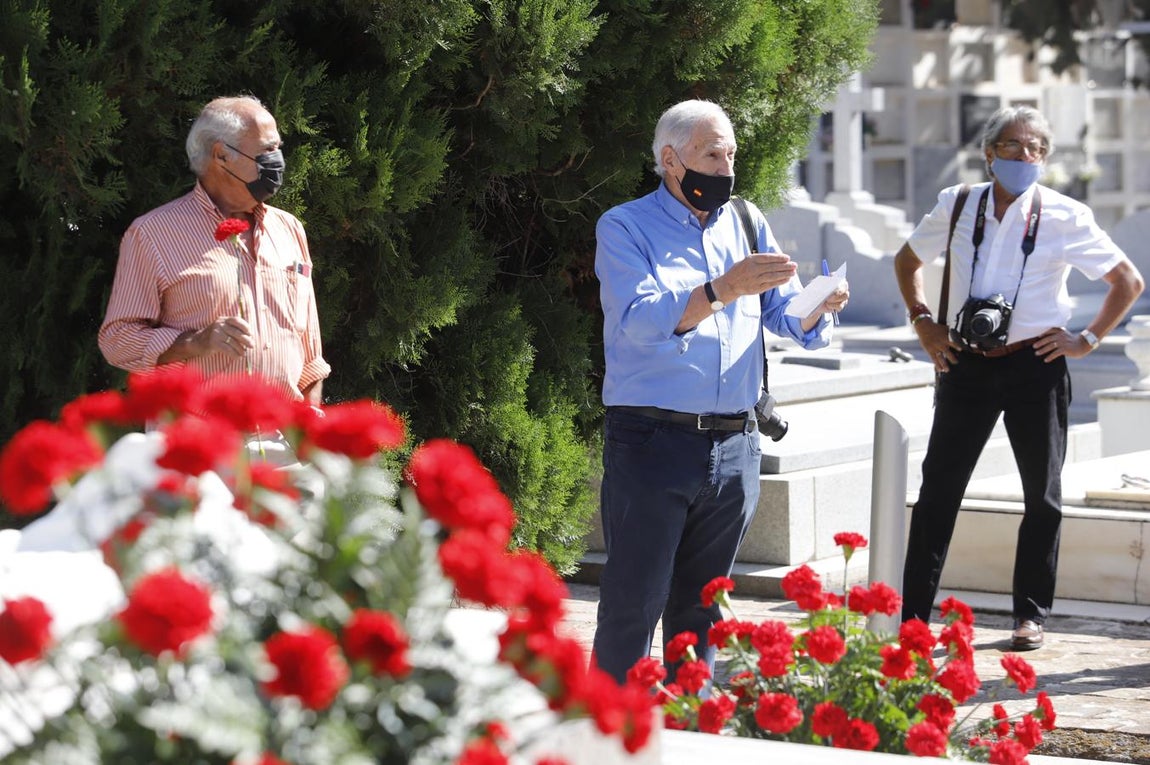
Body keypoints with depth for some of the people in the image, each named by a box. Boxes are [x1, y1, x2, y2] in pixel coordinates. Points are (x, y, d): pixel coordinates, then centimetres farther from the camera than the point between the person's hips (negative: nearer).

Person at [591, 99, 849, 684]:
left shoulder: (746, 224, 16)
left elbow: (785, 315, 11)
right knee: (633, 604, -7)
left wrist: (817, 307, -12)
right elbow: (642, 319, -16)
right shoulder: (625, 228, 0)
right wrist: (723, 290, -27)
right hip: (652, 442, -5)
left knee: (701, 606, 13)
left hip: (734, 446, 5)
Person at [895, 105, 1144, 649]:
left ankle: (1031, 615, 21)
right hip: (966, 362, 1)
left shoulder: (1065, 218, -4)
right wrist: (923, 323, 9)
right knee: (938, 488, -1)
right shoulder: (957, 206, 2)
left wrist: (1088, 339, -3)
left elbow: (1128, 281, 4)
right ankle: (914, 618, 2)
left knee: (1042, 494, 8)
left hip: (1035, 365, -1)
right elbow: (906, 261, 20)